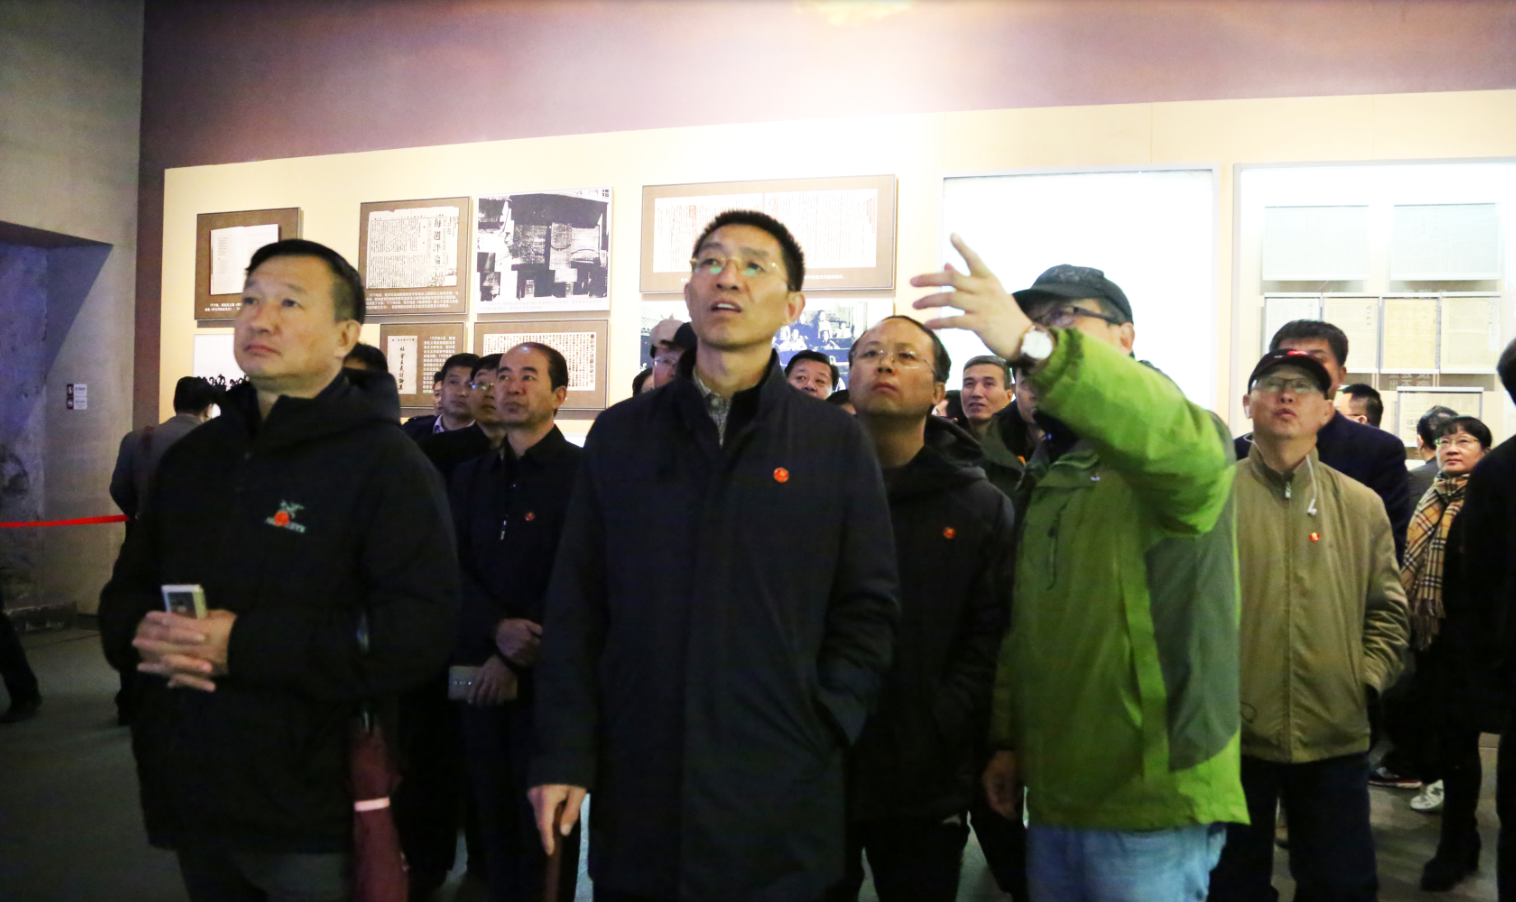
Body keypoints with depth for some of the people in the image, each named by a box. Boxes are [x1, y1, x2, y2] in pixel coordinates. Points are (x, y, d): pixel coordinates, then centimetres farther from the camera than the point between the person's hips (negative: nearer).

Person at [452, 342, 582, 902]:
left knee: (542, 822, 5)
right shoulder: (471, 477, 12)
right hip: (481, 671, 5)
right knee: (492, 811, 12)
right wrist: (497, 629, -13)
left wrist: (516, 659, -13)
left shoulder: (582, 473, -7)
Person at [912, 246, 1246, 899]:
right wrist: (1006, 739, 16)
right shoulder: (1044, 475, 16)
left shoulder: (1184, 439, -9)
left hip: (1153, 801, -7)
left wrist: (1038, 348, -47)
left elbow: (1185, 447, -36)